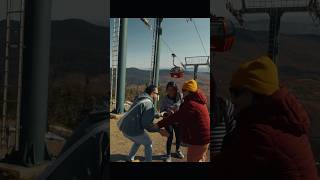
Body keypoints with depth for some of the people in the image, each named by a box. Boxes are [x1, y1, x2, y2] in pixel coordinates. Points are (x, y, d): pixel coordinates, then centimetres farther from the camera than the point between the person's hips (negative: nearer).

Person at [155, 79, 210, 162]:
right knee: (200, 159, 23)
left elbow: (175, 117, -23)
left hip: (199, 138, -10)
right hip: (203, 136, 10)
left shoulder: (190, 104, -24)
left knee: (192, 159, 1)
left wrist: (159, 124, -18)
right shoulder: (197, 101, 8)